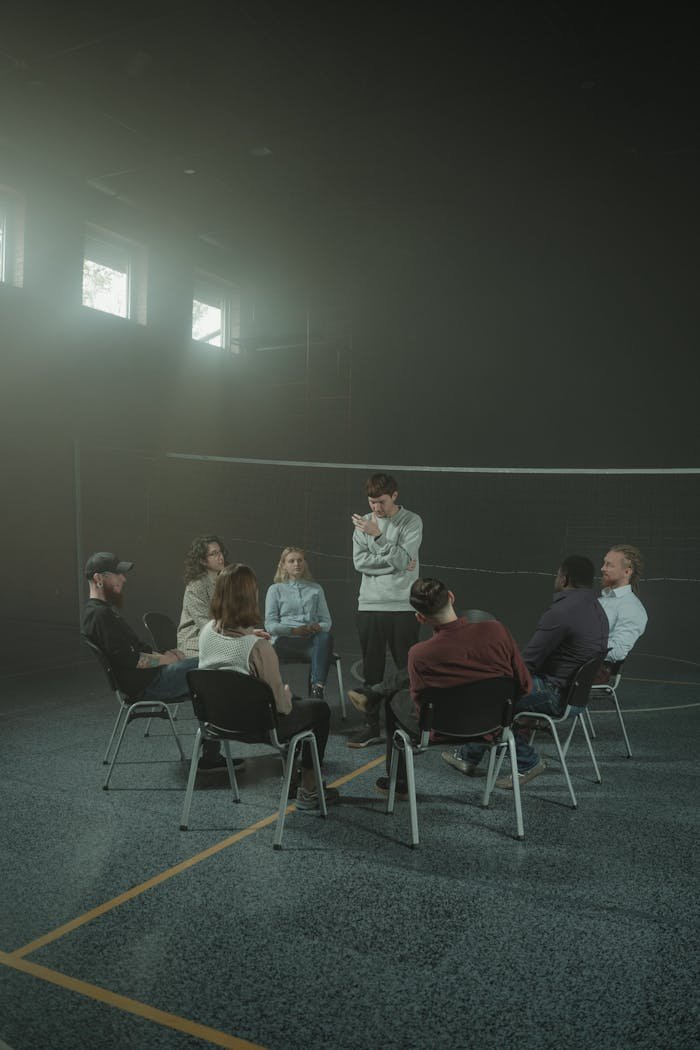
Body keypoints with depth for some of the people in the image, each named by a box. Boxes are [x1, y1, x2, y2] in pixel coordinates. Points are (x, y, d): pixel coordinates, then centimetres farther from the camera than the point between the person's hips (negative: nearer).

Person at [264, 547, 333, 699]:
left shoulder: (316, 589, 23)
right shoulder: (275, 590, 15)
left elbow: (326, 621, 15)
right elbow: (270, 625, 4)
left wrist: (318, 627, -10)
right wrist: (293, 630, -14)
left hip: (311, 640, 2)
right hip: (285, 641, -2)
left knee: (326, 636, -34)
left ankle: (318, 687, -44)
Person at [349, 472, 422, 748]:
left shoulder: (412, 522, -3)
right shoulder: (364, 522, 8)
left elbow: (403, 560, -15)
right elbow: (360, 562, -2)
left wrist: (378, 535, -21)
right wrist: (394, 563, -10)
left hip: (402, 606, -3)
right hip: (369, 606, 4)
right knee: (371, 670, 8)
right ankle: (372, 726, 17)